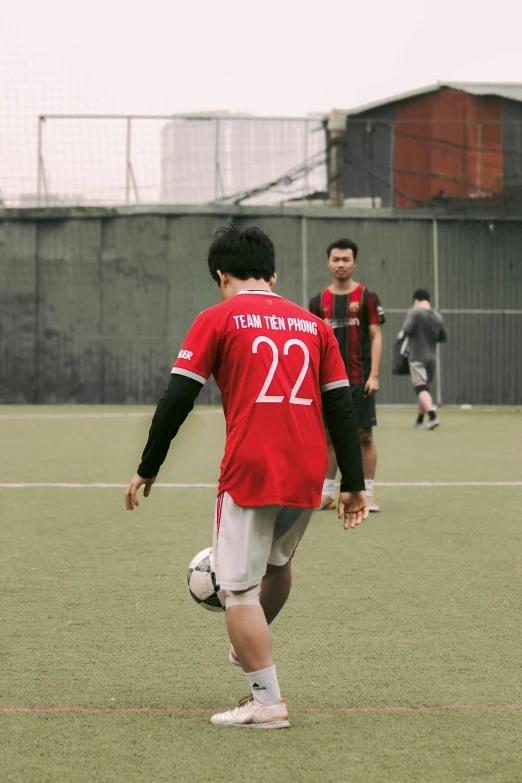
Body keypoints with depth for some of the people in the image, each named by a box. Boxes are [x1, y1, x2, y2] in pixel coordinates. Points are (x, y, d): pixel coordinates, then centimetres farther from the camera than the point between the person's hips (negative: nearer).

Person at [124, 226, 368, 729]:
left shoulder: (217, 319, 2)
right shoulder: (311, 324, 14)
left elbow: (177, 400, -3)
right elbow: (341, 407, 12)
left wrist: (147, 470, 6)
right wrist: (353, 485, 14)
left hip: (249, 473, -5)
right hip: (307, 474, 6)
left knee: (239, 589, 0)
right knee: (278, 562, 28)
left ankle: (267, 702, -3)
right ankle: (253, 647, 47)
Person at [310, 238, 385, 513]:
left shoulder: (367, 297, 0)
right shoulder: (319, 301, 8)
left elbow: (376, 337, -3)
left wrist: (374, 375, -11)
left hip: (360, 380, -2)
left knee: (364, 435, -2)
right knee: (329, 436, 4)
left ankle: (368, 493, 4)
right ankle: (327, 492, 10)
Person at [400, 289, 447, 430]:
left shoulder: (414, 312, -8)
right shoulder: (437, 316, 10)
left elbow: (407, 329, -20)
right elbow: (443, 338, 16)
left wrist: (402, 334, 1)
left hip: (417, 356, -6)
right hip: (432, 356, 6)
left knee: (421, 388, -12)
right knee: (424, 388, 18)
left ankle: (433, 416, -30)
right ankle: (419, 420, 27)